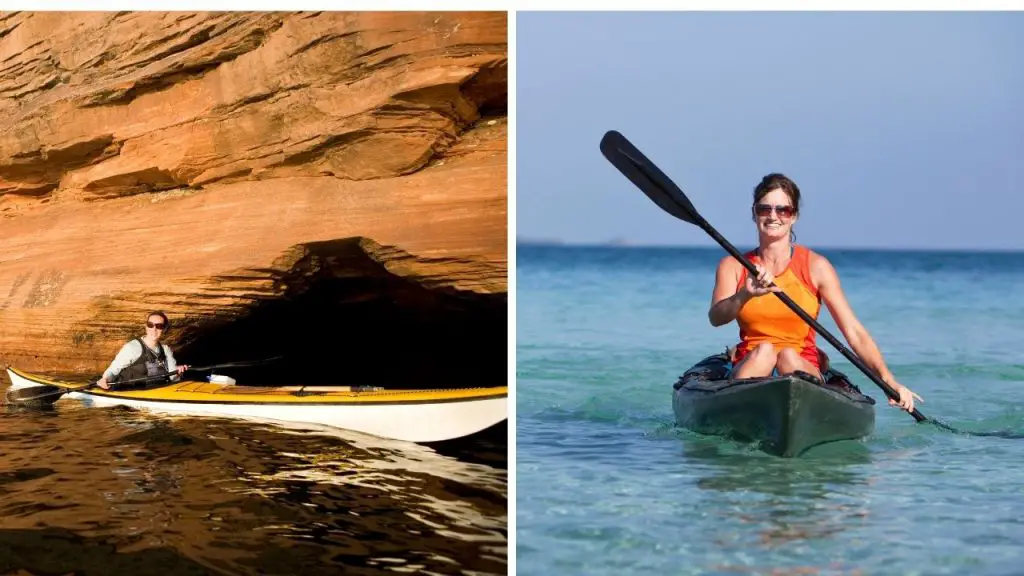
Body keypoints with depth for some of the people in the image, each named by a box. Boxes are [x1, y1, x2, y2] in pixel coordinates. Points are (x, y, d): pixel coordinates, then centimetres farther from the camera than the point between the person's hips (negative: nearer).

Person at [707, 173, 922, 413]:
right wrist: (746, 295, -34)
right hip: (749, 367, 0)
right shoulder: (733, 266, 7)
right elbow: (716, 317, -12)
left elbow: (855, 332, -4)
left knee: (788, 357, -31)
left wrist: (889, 382, -15)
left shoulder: (815, 266, 2)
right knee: (764, 350, -30)